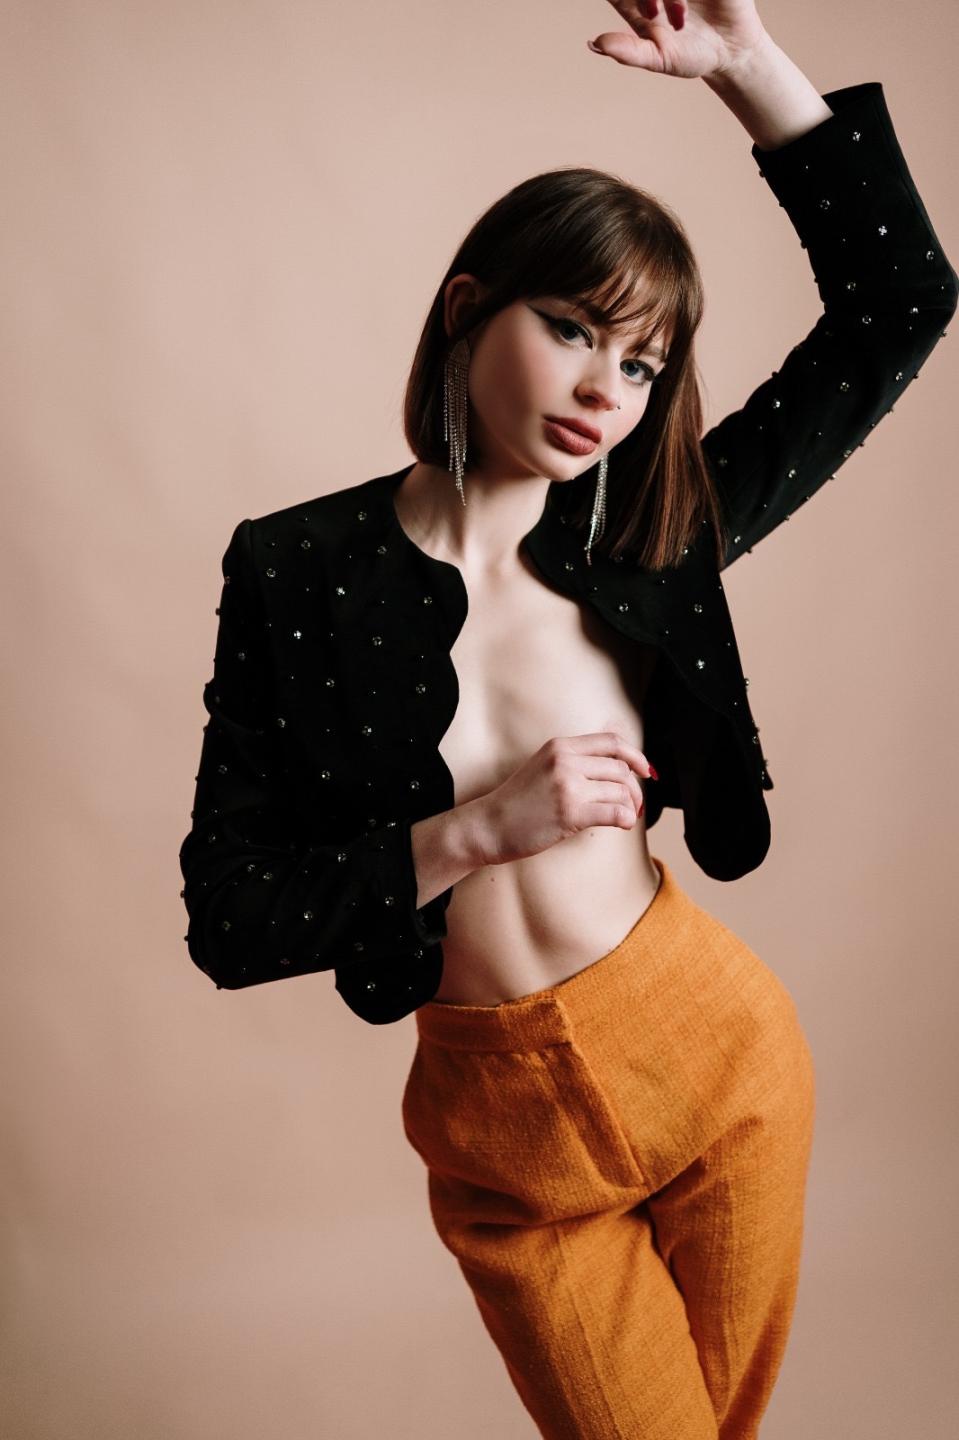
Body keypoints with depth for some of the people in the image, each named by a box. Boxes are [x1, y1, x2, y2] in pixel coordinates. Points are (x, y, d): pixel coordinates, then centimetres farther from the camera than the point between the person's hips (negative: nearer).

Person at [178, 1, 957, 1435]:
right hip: (507, 1125, -2)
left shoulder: (650, 539, -5)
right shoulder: (297, 574, -10)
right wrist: (475, 831, -21)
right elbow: (227, 921, -10)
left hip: (720, 1051, 2)